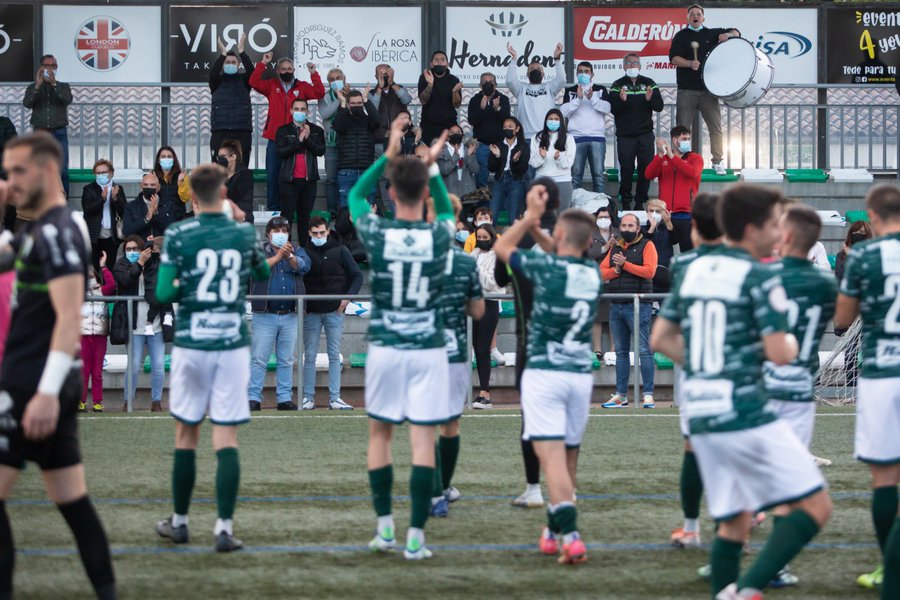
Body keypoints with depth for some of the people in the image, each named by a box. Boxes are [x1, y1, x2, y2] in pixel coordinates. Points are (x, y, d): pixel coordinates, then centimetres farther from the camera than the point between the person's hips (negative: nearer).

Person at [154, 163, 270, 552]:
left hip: (191, 343, -1)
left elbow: (164, 294, -9)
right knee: (226, 437, -1)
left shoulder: (178, 236, -5)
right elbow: (263, 275, 21)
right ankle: (224, 527, -8)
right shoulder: (244, 234, 2)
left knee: (186, 434, 12)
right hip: (232, 344, 1)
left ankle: (179, 522, 22)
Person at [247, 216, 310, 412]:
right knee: (259, 359, -4)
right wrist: (277, 256, -19)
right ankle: (253, 398, -3)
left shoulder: (297, 250, 13)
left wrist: (290, 256, -24)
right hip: (265, 314, -3)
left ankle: (284, 398, 12)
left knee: (286, 360, 7)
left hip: (290, 315, 3)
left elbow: (304, 266, -7)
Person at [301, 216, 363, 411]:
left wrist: (348, 297, -9)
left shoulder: (340, 251, 2)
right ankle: (308, 397, 6)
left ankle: (334, 398, 1)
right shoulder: (304, 253, 3)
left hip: (334, 311, 0)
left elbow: (357, 276, 4)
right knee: (309, 356, 2)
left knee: (334, 356, 1)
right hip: (311, 312, 0)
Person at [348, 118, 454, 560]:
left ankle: (384, 526, 14)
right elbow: (447, 209, 22)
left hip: (384, 348, 1)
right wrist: (432, 166, 23)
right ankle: (416, 537, -5)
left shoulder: (375, 232, -6)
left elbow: (355, 195, 17)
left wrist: (388, 154, 19)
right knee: (423, 440, -1)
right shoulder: (440, 235, -5)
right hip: (428, 349, 0)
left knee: (379, 433, 15)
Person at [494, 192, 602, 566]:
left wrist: (530, 215, 17)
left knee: (553, 457, -12)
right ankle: (554, 533, 28)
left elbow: (503, 247, 9)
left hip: (544, 373, -5)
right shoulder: (592, 272, 6)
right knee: (569, 457, 16)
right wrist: (537, 230, 28)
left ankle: (570, 536, -26)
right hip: (581, 374, 5)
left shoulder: (546, 266, -9)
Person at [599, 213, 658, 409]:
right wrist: (616, 269, -8)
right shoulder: (615, 248, 17)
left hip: (638, 305, -6)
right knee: (621, 352, 10)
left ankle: (648, 395, -8)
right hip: (616, 306, 6)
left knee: (644, 351, -8)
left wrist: (625, 264, -12)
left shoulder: (646, 246, 1)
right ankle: (620, 395, 14)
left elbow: (649, 271, -13)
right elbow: (602, 272, 11)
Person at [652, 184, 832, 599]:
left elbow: (660, 339, 16)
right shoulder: (759, 277, -10)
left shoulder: (693, 270, 12)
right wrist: (791, 344, 8)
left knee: (734, 524, 15)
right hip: (746, 414, -8)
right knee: (816, 505, -4)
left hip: (701, 416, 8)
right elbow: (779, 354, -14)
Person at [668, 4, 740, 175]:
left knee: (715, 126, -2)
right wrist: (690, 63, -23)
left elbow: (735, 33, 18)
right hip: (686, 90, -1)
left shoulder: (711, 34, 12)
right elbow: (673, 58, -6)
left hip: (708, 89, 1)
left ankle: (718, 161, 3)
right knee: (682, 127, -1)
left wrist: (728, 35, -5)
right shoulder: (681, 36, 6)